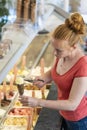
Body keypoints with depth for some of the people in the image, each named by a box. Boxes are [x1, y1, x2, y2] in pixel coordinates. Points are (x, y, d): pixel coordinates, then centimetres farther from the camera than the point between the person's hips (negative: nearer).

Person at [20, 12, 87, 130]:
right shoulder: (62, 55, -12)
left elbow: (72, 104, -31)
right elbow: (52, 72, 9)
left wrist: (38, 102, -33)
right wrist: (43, 79, -15)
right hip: (65, 114, 6)